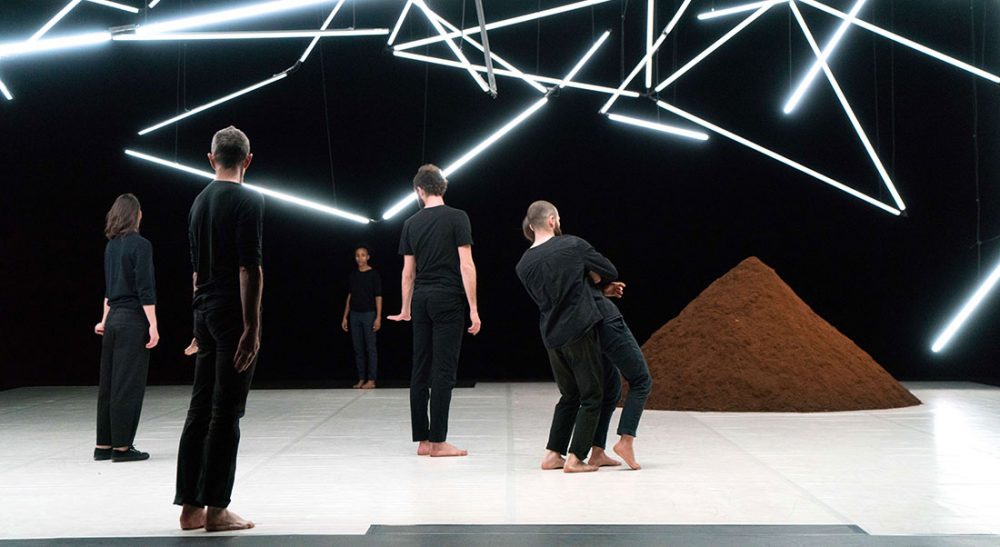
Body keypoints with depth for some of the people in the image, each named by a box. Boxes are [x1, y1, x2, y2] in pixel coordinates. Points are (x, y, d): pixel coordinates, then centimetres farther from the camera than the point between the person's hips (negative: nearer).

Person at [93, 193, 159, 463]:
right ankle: (122, 446, 0)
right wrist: (153, 325, -14)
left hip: (113, 319, 7)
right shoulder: (140, 244, -10)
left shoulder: (111, 245, 11)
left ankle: (104, 445, 16)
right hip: (133, 320, -7)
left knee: (109, 384, 11)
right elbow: (145, 289, -15)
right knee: (128, 385, -3)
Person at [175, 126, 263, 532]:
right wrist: (252, 326, -17)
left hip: (204, 313, 7)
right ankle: (216, 509, 0)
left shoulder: (199, 201, 14)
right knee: (226, 413, -4)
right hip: (233, 315, -7)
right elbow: (249, 267, -17)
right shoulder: (248, 201, -9)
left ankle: (190, 506, 13)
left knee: (200, 409, 9)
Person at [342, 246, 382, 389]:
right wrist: (345, 317, 11)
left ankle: (371, 380, 1)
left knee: (370, 348, -2)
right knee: (358, 348, 6)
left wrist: (378, 318, -12)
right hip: (354, 314, 5)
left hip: (369, 314, -5)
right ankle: (361, 379, 12)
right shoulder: (353, 275, 10)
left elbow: (378, 298, -5)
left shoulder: (374, 275, -4)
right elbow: (349, 296, 14)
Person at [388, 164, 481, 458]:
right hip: (448, 300, -4)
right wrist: (474, 308, -8)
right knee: (444, 370, -3)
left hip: (421, 299, 5)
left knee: (420, 371, 7)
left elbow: (408, 271, 12)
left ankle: (422, 440, 11)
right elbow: (466, 265, -9)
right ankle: (438, 441, -4)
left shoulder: (411, 224, 8)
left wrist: (405, 309, 22)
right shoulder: (457, 217, -4)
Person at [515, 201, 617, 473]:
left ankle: (552, 454, 17)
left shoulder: (523, 265, 4)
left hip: (551, 337, 5)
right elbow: (611, 272, 0)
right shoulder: (573, 245, -7)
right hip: (580, 331, -5)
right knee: (592, 396, 5)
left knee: (569, 396, 20)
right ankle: (575, 458, 0)